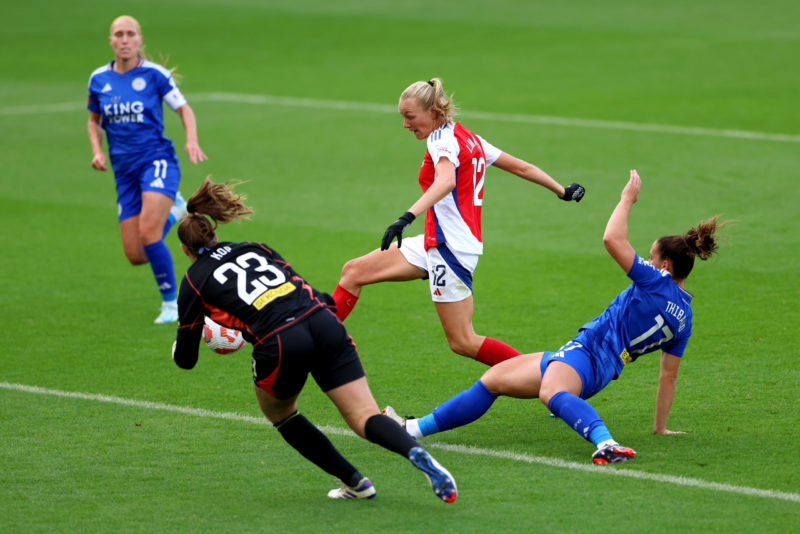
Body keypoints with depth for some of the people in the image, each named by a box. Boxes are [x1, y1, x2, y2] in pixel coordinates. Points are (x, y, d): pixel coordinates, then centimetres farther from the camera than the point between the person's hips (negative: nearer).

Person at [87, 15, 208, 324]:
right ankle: (173, 211, 33)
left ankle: (170, 303, -4)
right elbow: (94, 119, 20)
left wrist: (192, 140, -16)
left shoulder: (154, 74, -5)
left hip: (157, 158, -4)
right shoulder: (99, 79, 5)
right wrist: (97, 150, 3)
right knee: (135, 255, 0)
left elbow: (184, 109, 2)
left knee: (147, 234, -24)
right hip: (124, 170, 4)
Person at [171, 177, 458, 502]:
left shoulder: (195, 281, 17)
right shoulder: (254, 249, 29)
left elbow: (185, 359, 24)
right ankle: (416, 453, -32)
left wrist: (180, 349, 46)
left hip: (279, 343, -4)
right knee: (365, 417, 0)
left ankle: (355, 482, 20)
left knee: (280, 414, 27)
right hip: (324, 322, 4)